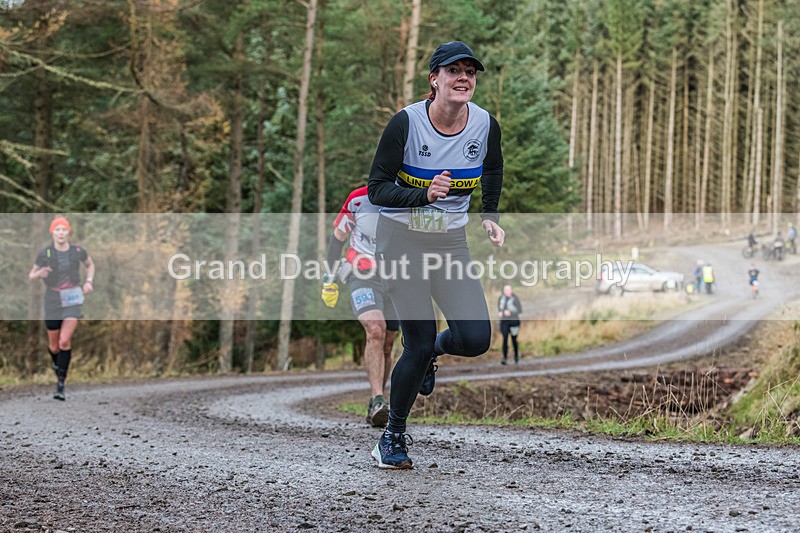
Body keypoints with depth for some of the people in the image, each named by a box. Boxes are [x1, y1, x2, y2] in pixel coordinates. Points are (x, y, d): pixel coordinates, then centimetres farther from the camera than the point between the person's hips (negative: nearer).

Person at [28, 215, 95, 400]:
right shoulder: (45, 254, -8)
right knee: (54, 345, 11)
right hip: (53, 300, 1)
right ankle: (56, 363, 48)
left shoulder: (78, 251, -5)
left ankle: (61, 385, -10)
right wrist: (39, 274, -20)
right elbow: (31, 276, 2)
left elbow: (90, 264, 17)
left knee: (65, 341, -16)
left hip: (73, 300, -1)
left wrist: (89, 281, 1)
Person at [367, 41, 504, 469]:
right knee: (419, 341, -10)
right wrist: (424, 195, -28)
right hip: (401, 237, -4)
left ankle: (431, 353, 26)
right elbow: (376, 189, -12)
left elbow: (493, 172, 17)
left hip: (452, 241, 4)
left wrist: (489, 218, 5)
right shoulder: (406, 123, -16)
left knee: (476, 338, -12)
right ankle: (393, 436, 13)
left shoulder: (485, 125, -5)